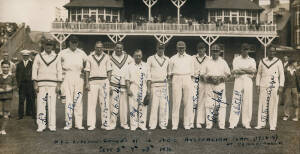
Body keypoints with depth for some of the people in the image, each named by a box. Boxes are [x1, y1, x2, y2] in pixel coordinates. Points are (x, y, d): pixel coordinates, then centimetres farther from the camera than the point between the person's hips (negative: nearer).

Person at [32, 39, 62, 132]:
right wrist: (35, 84, -3)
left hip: (53, 84, 0)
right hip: (41, 84, 0)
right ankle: (41, 126, 2)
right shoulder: (38, 56, 10)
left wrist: (59, 85, -1)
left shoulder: (56, 57, 10)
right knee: (41, 104, -4)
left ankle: (52, 125, 3)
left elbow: (59, 71, 8)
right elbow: (34, 70, 6)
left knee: (52, 105, -3)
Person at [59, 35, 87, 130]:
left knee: (78, 101, 1)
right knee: (68, 101, -4)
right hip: (67, 78, -1)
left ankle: (78, 124, 5)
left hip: (79, 78, 2)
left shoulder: (82, 53, 10)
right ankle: (68, 123, 3)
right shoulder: (63, 53, 5)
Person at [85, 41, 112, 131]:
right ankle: (91, 124, 2)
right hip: (93, 82, 0)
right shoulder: (90, 57, 11)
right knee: (91, 103, -4)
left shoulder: (106, 57, 11)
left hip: (104, 81, 0)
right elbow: (87, 71, 9)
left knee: (105, 103, -3)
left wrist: (108, 82, -1)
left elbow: (109, 71, 9)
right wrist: (87, 83, 0)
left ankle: (105, 123, 3)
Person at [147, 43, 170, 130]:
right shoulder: (151, 59, 5)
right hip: (154, 84, -3)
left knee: (164, 104, -1)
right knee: (154, 104, -8)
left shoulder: (167, 59, 14)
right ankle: (152, 124, -1)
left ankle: (163, 123, 8)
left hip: (164, 84, 3)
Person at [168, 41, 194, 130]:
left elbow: (192, 72, 16)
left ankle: (187, 124, 6)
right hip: (176, 79, -1)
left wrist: (190, 81, 7)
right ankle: (174, 124, -2)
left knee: (188, 102, -1)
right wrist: (173, 81, 5)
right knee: (176, 102, -6)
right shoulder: (173, 59, 11)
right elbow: (170, 72, 14)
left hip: (187, 79, 2)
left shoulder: (190, 58, 14)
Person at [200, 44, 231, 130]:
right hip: (209, 85, 0)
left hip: (220, 85, 0)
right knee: (209, 104, -4)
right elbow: (202, 73, 10)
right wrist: (208, 78, -10)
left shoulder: (223, 62, 14)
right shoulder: (207, 62, 13)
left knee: (221, 104, -6)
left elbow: (228, 73, 12)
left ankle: (221, 124, -3)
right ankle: (209, 124, 0)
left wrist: (221, 78, -8)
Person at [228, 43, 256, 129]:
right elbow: (235, 71, -5)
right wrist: (248, 71, -6)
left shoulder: (252, 60, 14)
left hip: (248, 81, 2)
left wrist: (241, 69, -8)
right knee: (236, 101, -6)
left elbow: (254, 71, -4)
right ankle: (233, 123, -4)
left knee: (248, 102, 0)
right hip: (238, 81, -1)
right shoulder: (236, 59, 10)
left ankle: (246, 123, 7)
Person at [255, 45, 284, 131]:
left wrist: (281, 87, -5)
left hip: (274, 86, -1)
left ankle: (273, 125, 5)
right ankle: (261, 124, 4)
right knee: (262, 104, -1)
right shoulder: (262, 61, 11)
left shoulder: (278, 62, 5)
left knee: (273, 105, -2)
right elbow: (258, 74, 14)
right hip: (263, 86, 2)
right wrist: (257, 86, 6)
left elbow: (282, 75, 3)